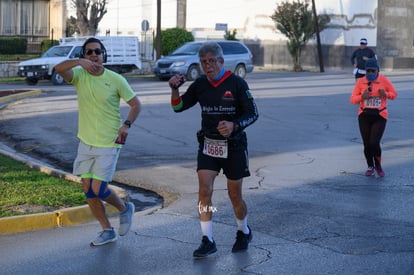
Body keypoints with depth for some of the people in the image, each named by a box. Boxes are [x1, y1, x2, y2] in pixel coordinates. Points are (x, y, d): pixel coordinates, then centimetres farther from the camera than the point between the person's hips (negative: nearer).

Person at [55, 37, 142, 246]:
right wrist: (80, 62, -40)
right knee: (88, 189, 7)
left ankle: (124, 209, 20)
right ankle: (107, 231, 21)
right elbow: (58, 68, -23)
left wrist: (126, 125, -15)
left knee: (98, 189, -10)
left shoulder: (116, 80, -7)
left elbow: (136, 104, 1)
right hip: (86, 142, 4)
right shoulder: (79, 75, -2)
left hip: (109, 144, -4)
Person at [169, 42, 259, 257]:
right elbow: (179, 107, 5)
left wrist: (234, 125, -27)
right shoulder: (200, 85, 2)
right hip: (207, 144, 3)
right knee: (204, 191, -10)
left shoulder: (237, 83, -11)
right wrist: (174, 89, -15)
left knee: (234, 195, 7)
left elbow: (253, 114, -10)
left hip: (233, 145, -3)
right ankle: (207, 241, -4)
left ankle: (244, 232, 32)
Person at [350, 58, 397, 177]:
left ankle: (378, 166, 13)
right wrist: (362, 97, -22)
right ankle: (370, 167, 27)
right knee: (367, 144, 3)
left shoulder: (384, 80, -5)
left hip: (380, 117, -2)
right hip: (365, 116, 2)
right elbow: (353, 99, -1)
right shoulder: (360, 82, -3)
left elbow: (394, 94, 7)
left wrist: (386, 94, -15)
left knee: (374, 143, -13)